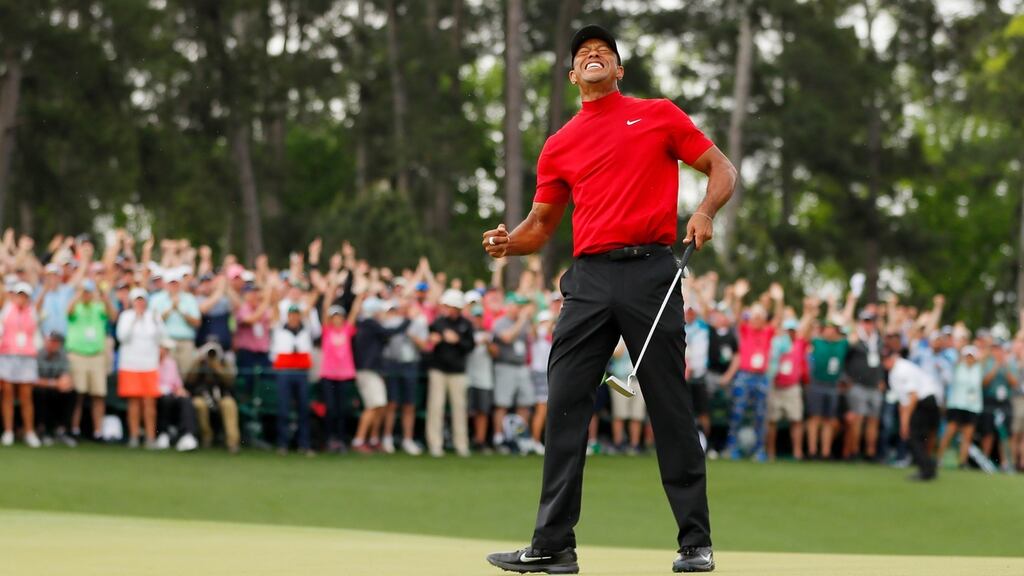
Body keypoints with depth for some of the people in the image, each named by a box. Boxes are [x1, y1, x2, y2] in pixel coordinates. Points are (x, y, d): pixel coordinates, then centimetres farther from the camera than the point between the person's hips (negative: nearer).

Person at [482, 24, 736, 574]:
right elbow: (540, 225, 19)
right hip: (589, 279, 3)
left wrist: (705, 210, -10)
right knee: (564, 408, -3)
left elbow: (721, 168, 10)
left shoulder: (659, 115, 9)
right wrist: (508, 242, -3)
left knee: (669, 407, -3)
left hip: (651, 273, -3)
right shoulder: (560, 145, 17)